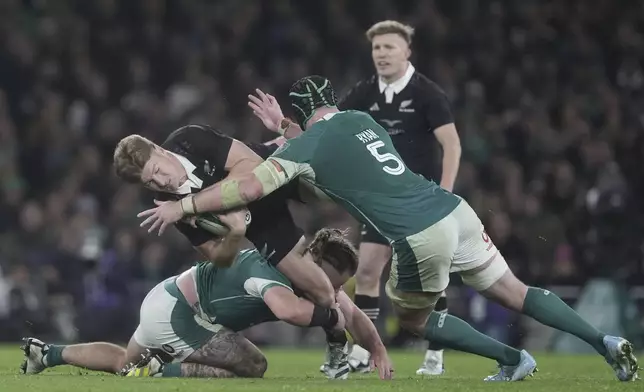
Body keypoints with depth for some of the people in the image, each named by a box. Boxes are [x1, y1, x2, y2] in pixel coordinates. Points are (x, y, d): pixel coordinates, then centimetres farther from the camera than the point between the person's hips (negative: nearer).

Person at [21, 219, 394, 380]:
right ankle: (162, 371, -14)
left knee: (125, 363, 31)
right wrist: (331, 317, -37)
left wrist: (380, 353, -9)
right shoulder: (273, 273, -32)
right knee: (253, 365, -16)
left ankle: (46, 353, 37)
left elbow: (353, 313, 4)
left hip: (165, 299, 9)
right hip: (176, 313, -9)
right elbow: (289, 309, -55)